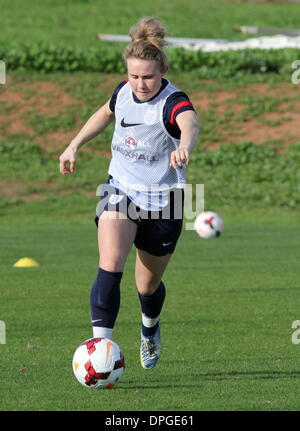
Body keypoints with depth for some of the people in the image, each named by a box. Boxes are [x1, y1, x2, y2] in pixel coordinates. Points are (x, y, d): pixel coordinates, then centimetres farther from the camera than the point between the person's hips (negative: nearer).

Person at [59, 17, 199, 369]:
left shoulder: (173, 102, -22)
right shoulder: (123, 92, -4)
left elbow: (190, 124, -47)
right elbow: (106, 114, 22)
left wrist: (184, 147, -69)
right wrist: (74, 145, 18)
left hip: (162, 201, -3)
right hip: (120, 191, 3)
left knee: (148, 286, 13)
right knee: (110, 265, -24)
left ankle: (150, 328, 48)